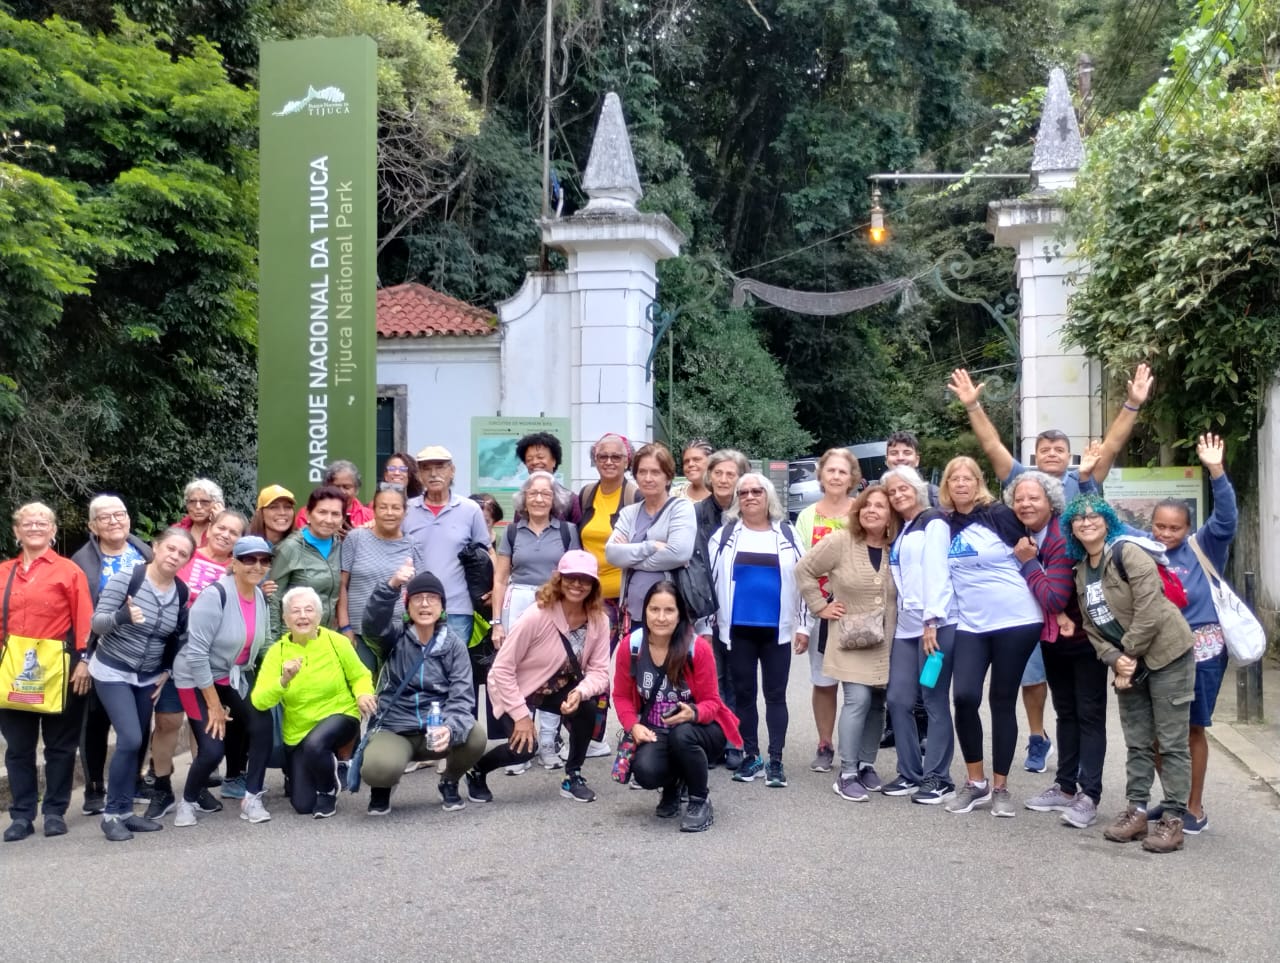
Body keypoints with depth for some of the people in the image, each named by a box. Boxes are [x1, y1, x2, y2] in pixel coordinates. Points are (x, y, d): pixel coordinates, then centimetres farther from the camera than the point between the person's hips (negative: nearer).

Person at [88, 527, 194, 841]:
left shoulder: (182, 593, -3)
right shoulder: (126, 578, -17)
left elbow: (179, 636, 10)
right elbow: (97, 623, -17)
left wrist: (168, 671, 3)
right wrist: (123, 616, -37)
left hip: (148, 677, 5)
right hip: (112, 672, -5)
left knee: (137, 744, 6)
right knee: (130, 739, -16)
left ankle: (124, 811, 16)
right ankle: (114, 813, -3)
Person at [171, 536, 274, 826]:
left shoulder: (260, 597, -2)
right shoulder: (215, 595, -24)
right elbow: (195, 653, -24)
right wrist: (214, 704, -20)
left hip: (235, 677, 6)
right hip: (197, 678, -6)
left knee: (262, 725, -15)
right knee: (213, 749, -12)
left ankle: (251, 797, -1)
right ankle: (189, 800, 17)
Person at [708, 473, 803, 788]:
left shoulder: (787, 534, 5)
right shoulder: (725, 535, 3)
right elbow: (711, 578, 4)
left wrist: (803, 624, 2)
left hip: (776, 629, 0)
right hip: (739, 629, 0)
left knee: (775, 694, 3)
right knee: (743, 693, 7)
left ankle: (775, 760, 7)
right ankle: (751, 756, 17)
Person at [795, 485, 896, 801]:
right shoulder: (840, 541, -10)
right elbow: (803, 570, -4)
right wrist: (820, 607, -6)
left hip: (886, 643, 4)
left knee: (877, 704, 8)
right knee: (858, 700, -14)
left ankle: (866, 765, 24)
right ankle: (847, 775, -6)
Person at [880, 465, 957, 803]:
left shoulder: (933, 523, -1)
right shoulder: (900, 532, 22)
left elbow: (937, 573, -11)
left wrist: (931, 621, -18)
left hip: (936, 625, -7)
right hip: (906, 626, 7)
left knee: (935, 702, -4)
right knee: (898, 699, 3)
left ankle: (938, 778, 3)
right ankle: (910, 773, 13)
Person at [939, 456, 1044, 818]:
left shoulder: (999, 514, -6)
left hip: (1016, 620, -3)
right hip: (971, 625, 3)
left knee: (1003, 702, 2)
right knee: (964, 696, -11)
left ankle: (999, 787, 15)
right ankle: (975, 782, 7)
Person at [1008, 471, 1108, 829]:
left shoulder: (1063, 540, -24)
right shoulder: (1022, 539, -2)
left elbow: (1054, 598, -29)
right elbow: (1040, 599, -1)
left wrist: (1029, 562, -22)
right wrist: (1058, 615, -18)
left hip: (1084, 637, -8)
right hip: (1052, 638, 8)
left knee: (1089, 714, -4)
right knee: (1065, 712, 15)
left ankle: (1088, 795, -3)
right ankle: (1066, 787, 23)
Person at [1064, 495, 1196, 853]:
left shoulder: (1127, 553, -15)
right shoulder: (1081, 571, 9)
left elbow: (1149, 610, -21)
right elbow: (1091, 626, 7)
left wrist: (1129, 654, -14)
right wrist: (1116, 660, -8)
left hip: (1167, 654, -7)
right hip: (1128, 662, 7)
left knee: (1172, 742, -2)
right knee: (1137, 742, 12)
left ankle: (1173, 820, 2)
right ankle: (1136, 812, 18)